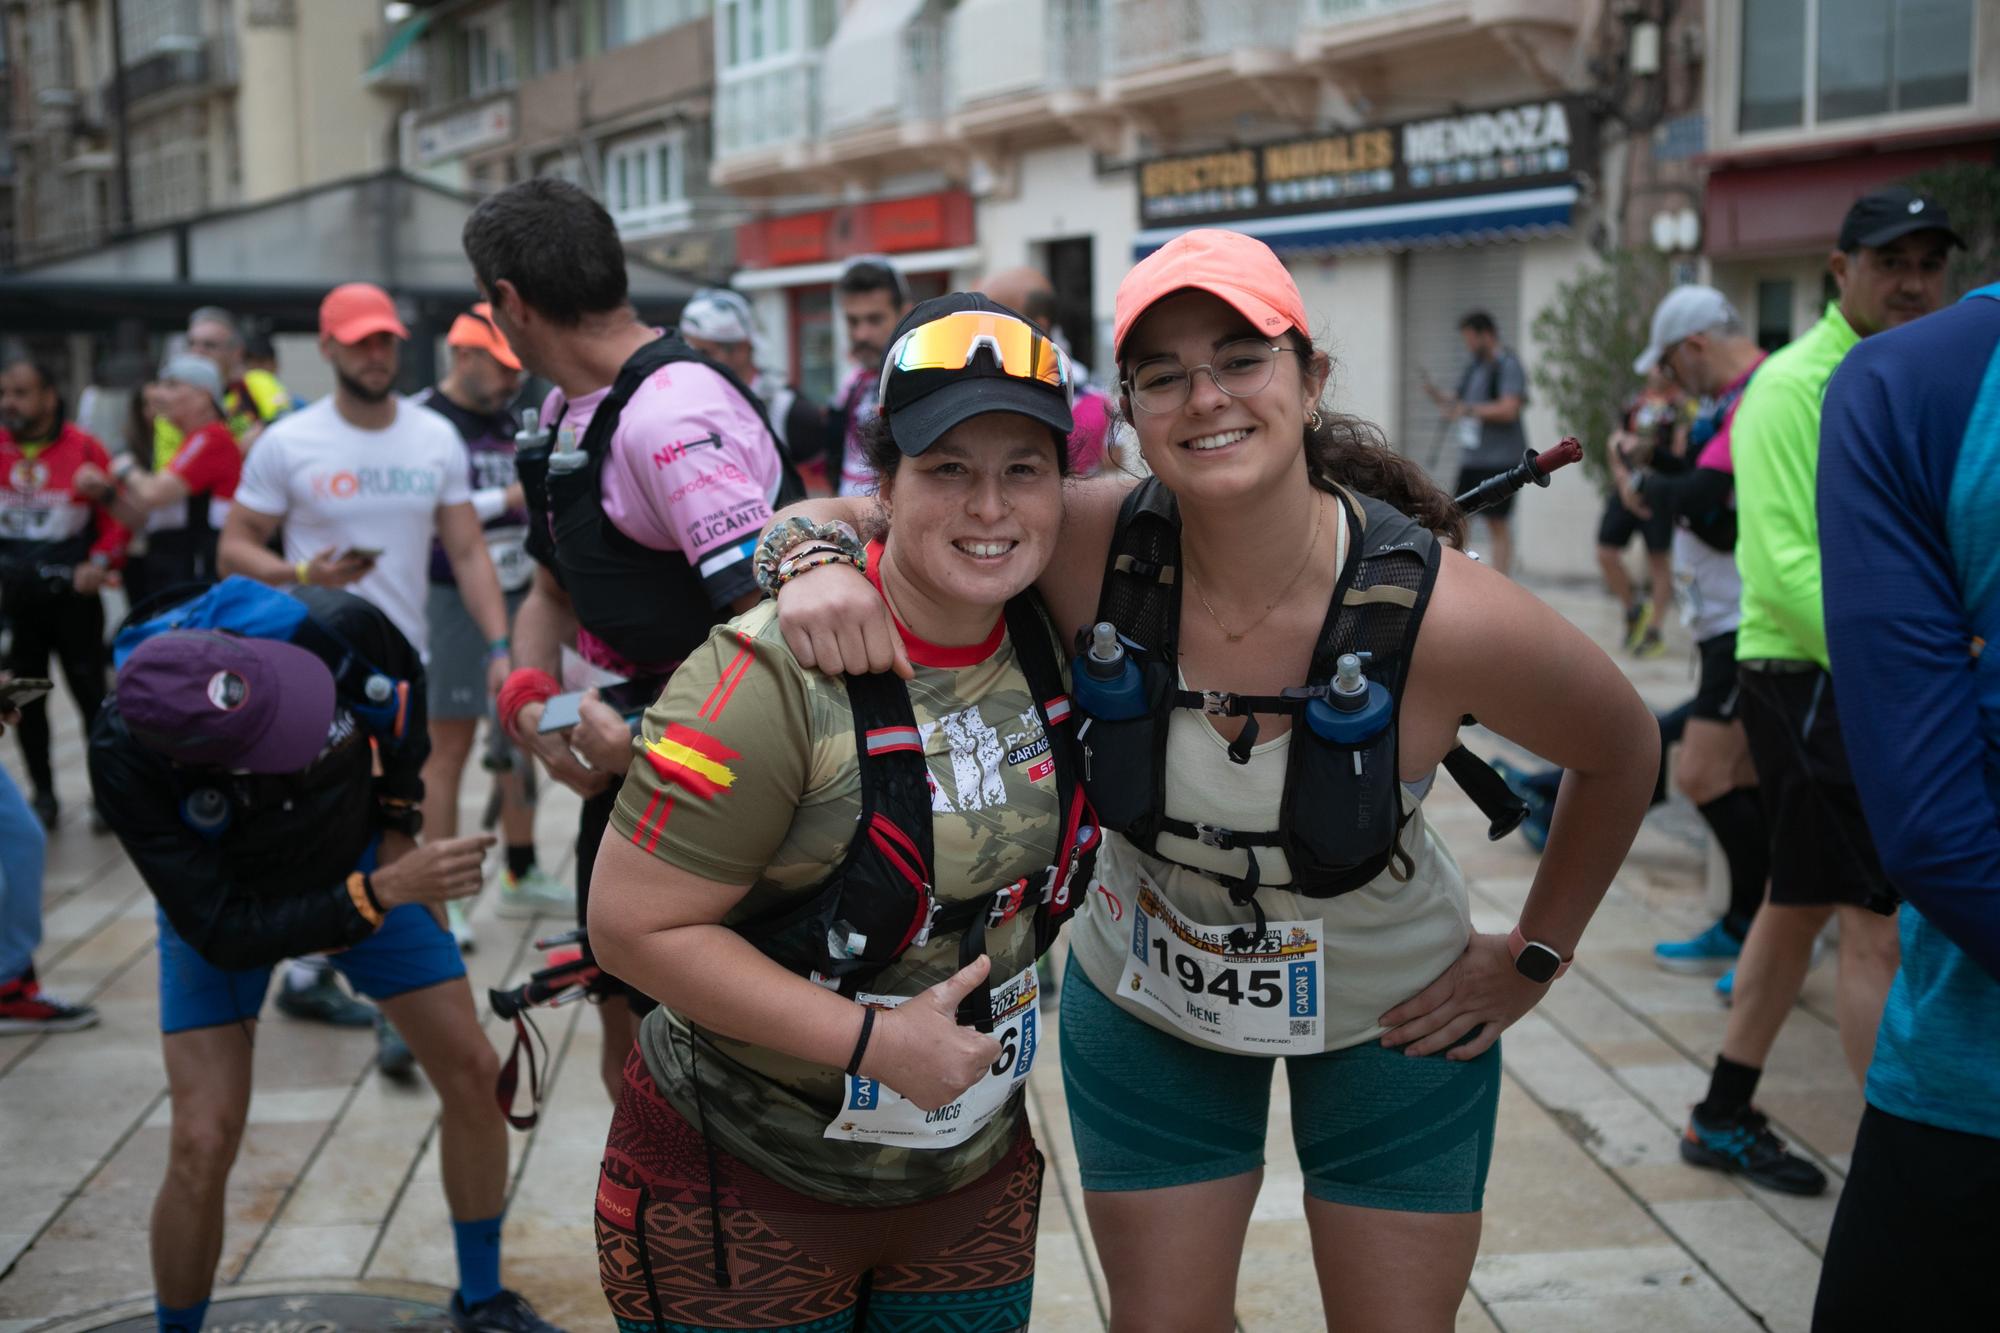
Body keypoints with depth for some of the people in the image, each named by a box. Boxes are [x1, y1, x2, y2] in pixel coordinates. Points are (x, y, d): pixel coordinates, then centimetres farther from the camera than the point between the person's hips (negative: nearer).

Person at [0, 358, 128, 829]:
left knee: (91, 694, 2)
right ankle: (43, 794, 22)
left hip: (73, 595, -3)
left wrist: (101, 563, -17)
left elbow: (116, 514, -5)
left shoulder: (84, 447, -10)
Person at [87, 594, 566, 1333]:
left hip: (359, 855, 3)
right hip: (220, 896, -2)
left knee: (474, 1074, 1)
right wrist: (384, 893, -42)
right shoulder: (125, 756, -37)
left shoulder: (335, 629, -34)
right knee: (203, 1145, -14)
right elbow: (224, 933, -33)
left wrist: (399, 820, -6)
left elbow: (405, 677, -7)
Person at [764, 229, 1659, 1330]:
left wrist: (1535, 956, -3)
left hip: (1392, 1023, -1)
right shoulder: (1093, 548, -25)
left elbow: (1622, 752, -8)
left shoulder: (1443, 613, -28)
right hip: (1143, 1005, 1)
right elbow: (843, 514, -15)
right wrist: (821, 564, -38)